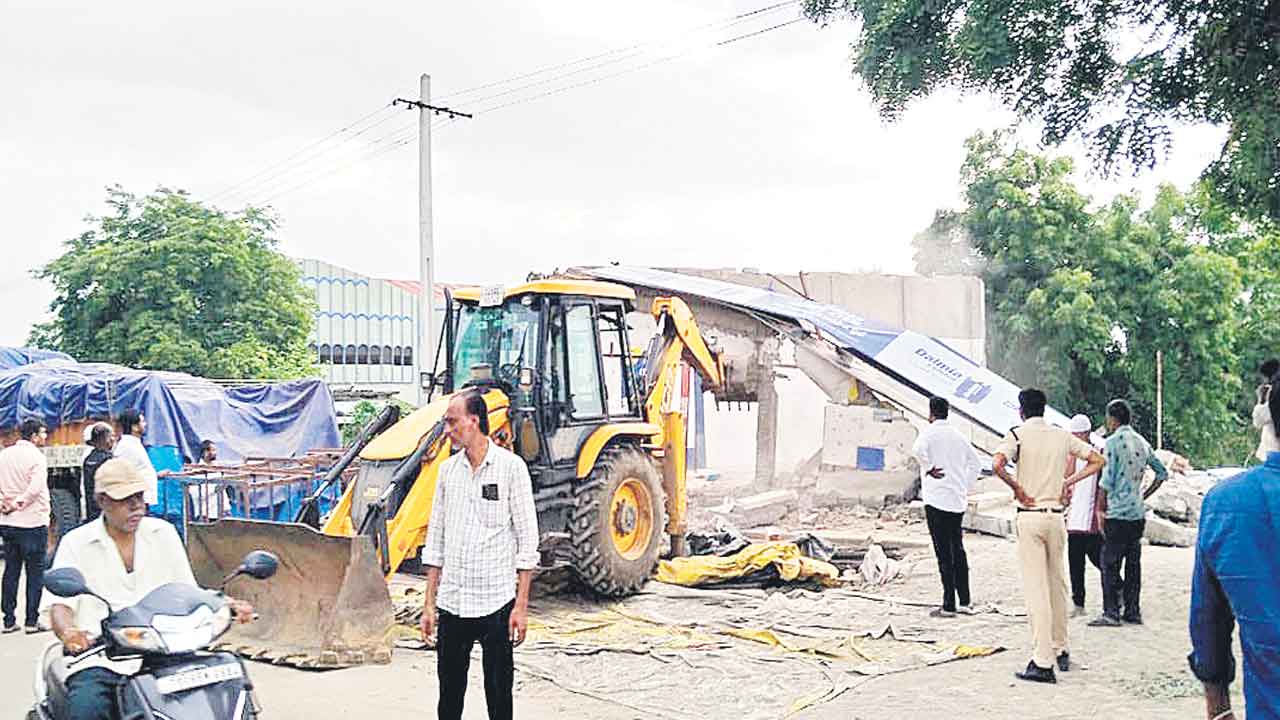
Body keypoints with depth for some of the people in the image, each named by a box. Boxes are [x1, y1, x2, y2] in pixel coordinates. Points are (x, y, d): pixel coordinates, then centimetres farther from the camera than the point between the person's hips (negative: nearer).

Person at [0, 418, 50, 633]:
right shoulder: (36, 456, -12)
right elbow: (36, 487, -22)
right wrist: (19, 503, -10)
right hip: (32, 522, -6)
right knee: (35, 573, 2)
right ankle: (31, 621, 3)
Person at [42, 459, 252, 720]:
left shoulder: (163, 534, 13)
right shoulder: (76, 543, 7)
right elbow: (60, 605, -2)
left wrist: (227, 603, -3)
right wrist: (67, 632, -25)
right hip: (99, 657, -1)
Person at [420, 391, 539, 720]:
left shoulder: (511, 466, -6)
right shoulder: (448, 469, 8)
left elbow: (527, 540, -6)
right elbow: (436, 540, 12)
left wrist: (521, 605, -10)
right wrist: (429, 603, 9)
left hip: (496, 603, -4)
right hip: (451, 603, 4)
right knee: (449, 694, 12)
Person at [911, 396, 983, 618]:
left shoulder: (930, 431, -6)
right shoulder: (958, 435, 13)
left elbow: (918, 449, -27)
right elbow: (976, 463, 18)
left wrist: (929, 469, -13)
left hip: (937, 499, -6)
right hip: (958, 501, 6)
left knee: (944, 553, -4)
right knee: (957, 549, 15)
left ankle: (949, 606, -3)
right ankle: (965, 601, 20)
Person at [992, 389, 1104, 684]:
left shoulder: (1018, 435, -6)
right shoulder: (1063, 435, 9)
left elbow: (997, 464, -24)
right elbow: (1097, 460, 11)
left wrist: (1016, 488, -10)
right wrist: (1068, 482, 10)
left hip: (1029, 517, -5)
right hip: (1056, 516, 5)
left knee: (1036, 589, -5)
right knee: (1057, 584, 18)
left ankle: (1043, 662, -6)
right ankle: (1061, 651, 29)